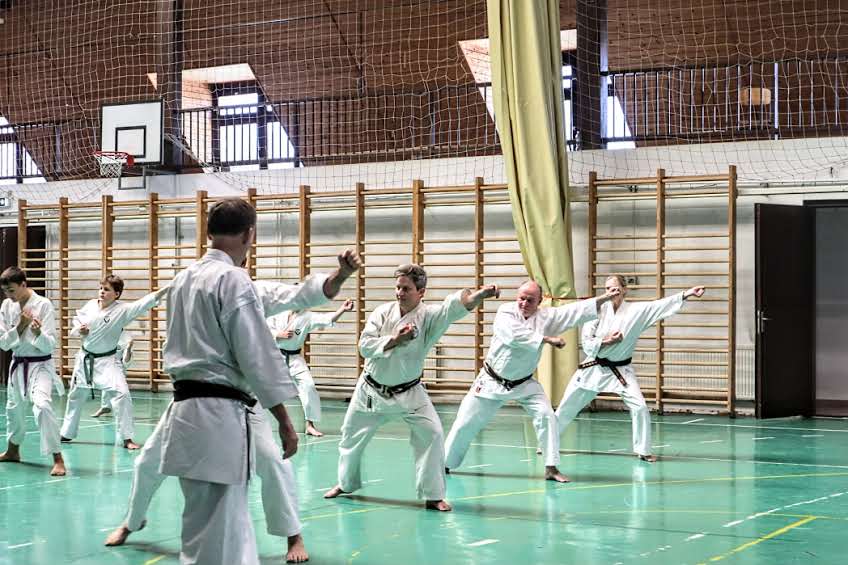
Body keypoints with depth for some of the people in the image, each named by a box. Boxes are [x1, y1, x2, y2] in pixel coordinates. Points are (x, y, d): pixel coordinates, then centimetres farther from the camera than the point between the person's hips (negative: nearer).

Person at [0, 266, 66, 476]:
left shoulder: (43, 305, -15)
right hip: (18, 364, 6)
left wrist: (37, 332, -37)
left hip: (40, 365, -6)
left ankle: (58, 459, -25)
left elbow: (49, 345, -16)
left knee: (42, 406, -27)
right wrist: (20, 326, -17)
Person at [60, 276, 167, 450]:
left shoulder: (123, 310, -17)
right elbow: (76, 321, 9)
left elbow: (145, 303, -30)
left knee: (121, 394, -20)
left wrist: (166, 288, -44)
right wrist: (78, 329, -16)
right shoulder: (90, 305, -6)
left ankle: (126, 438, -10)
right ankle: (67, 433, 38)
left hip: (107, 361, -4)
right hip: (85, 359, 4)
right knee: (76, 396, 18)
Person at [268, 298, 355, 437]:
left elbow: (328, 320, -19)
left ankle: (310, 425, -3)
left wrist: (343, 309, -34)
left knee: (308, 386, -13)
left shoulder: (307, 316, -6)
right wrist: (280, 335, -23)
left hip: (294, 358, 1)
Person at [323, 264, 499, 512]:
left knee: (432, 434, -17)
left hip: (408, 393, -2)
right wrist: (394, 339, -29)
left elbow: (454, 306, -39)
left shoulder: (429, 316, -19)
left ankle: (433, 496, -6)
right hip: (372, 389, 2)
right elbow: (365, 345, -15)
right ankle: (346, 483, 40)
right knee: (351, 435, 14)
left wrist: (479, 295, -58)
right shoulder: (383, 312, -10)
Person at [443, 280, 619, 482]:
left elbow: (577, 310, -14)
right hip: (492, 381, -2)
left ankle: (551, 468, -8)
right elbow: (515, 335, -34)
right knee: (466, 423, 3)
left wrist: (606, 297, -23)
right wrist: (547, 339, -32)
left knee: (546, 416, -16)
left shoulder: (546, 317, -7)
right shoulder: (505, 312, -17)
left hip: (523, 384, 2)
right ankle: (445, 463, 23)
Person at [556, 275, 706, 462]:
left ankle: (643, 450, 2)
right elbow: (585, 342, -11)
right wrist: (605, 342, -27)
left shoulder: (637, 311, -11)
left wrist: (687, 294, -33)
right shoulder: (599, 310, -10)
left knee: (639, 407, -14)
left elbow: (663, 305, -22)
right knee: (568, 405, 10)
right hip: (594, 368, 1)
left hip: (620, 370, -1)